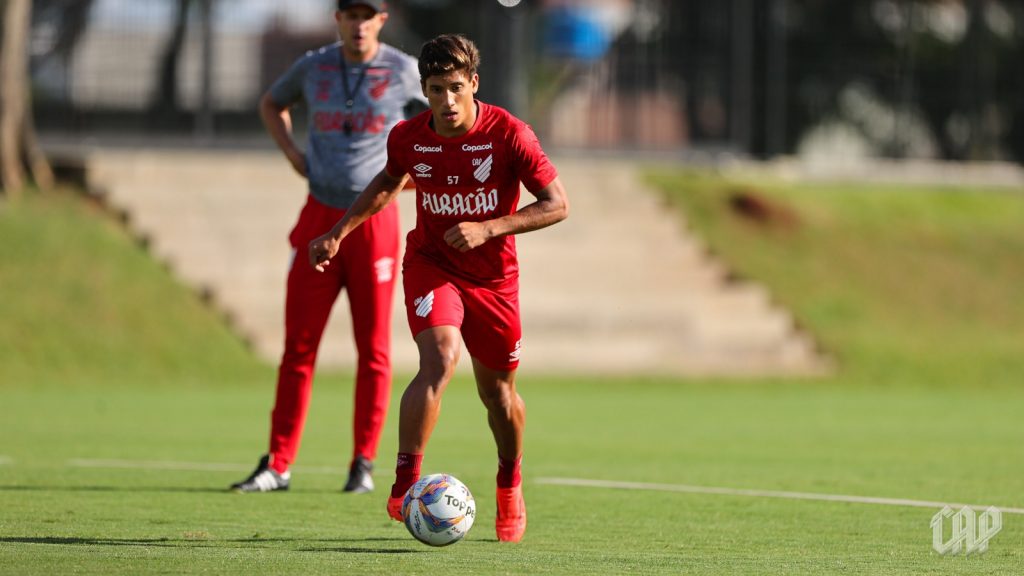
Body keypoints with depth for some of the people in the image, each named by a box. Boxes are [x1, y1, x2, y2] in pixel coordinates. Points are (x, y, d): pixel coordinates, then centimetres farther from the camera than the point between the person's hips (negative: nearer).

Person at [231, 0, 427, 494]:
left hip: (374, 220, -2)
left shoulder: (403, 72, -2)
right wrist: (291, 152, 9)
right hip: (320, 219, 2)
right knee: (298, 345, 1)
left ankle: (364, 464, 9)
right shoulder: (314, 67, 6)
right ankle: (278, 464, 5)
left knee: (373, 348, 0)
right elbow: (271, 103, 25)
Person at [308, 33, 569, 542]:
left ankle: (510, 485, 40)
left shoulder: (508, 134, -19)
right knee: (440, 360, -27)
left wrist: (488, 229, -26)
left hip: (493, 276, 0)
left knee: (497, 391, 12)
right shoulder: (409, 138, -10)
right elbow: (389, 182, 14)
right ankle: (405, 483, -24)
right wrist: (339, 232, 8)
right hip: (431, 264, 0)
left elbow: (557, 204, -16)